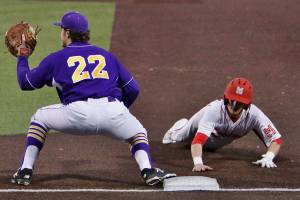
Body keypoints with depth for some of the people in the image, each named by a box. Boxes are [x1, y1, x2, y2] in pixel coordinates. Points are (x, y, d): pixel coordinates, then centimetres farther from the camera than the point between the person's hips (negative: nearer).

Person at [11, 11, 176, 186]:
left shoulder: (56, 58, 20)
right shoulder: (106, 55, 28)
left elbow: (25, 83, 28)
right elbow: (133, 89, 23)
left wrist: (22, 56, 44)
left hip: (77, 113, -1)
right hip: (113, 111, 2)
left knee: (39, 119, 24)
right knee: (138, 132, 27)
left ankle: (25, 171, 14)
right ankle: (148, 171, -2)